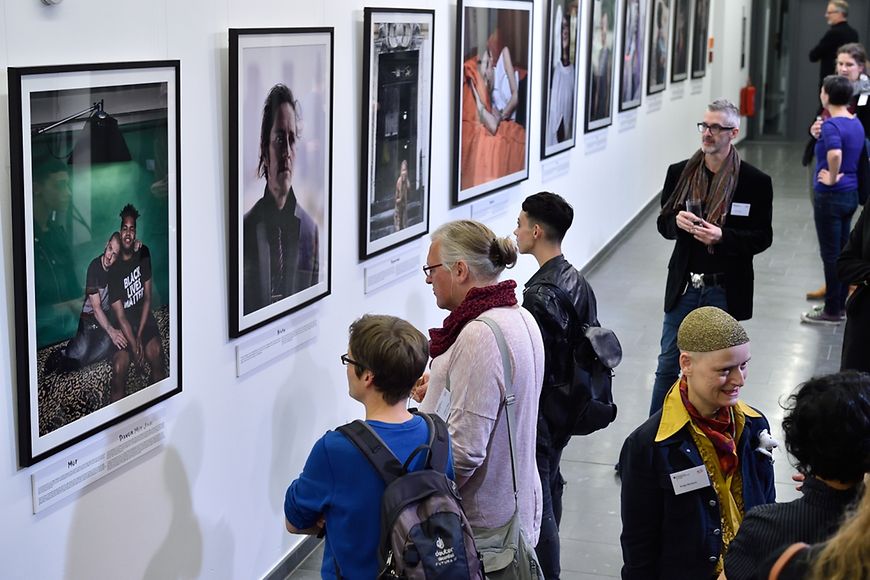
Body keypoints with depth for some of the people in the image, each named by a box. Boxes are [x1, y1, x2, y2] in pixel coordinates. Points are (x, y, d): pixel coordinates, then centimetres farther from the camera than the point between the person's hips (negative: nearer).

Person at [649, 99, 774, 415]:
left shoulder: (755, 181, -8)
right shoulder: (680, 172, 1)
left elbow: (763, 237, -5)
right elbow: (663, 224, 8)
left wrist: (722, 236, -22)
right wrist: (677, 221, -16)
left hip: (725, 290, -2)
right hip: (684, 285, 2)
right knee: (668, 364, 9)